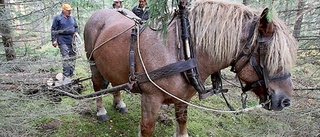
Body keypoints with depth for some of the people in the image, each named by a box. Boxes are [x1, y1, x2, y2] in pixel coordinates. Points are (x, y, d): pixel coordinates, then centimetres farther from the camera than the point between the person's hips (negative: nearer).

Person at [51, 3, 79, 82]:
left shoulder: (72, 18, 15)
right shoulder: (58, 18, 0)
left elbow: (76, 27, 25)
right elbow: (53, 29, -2)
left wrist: (76, 32, 3)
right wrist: (54, 40, -8)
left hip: (72, 41, 6)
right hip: (63, 41, -6)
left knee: (73, 57, 10)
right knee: (66, 58, -11)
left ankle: (71, 74, 22)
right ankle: (66, 76, -7)